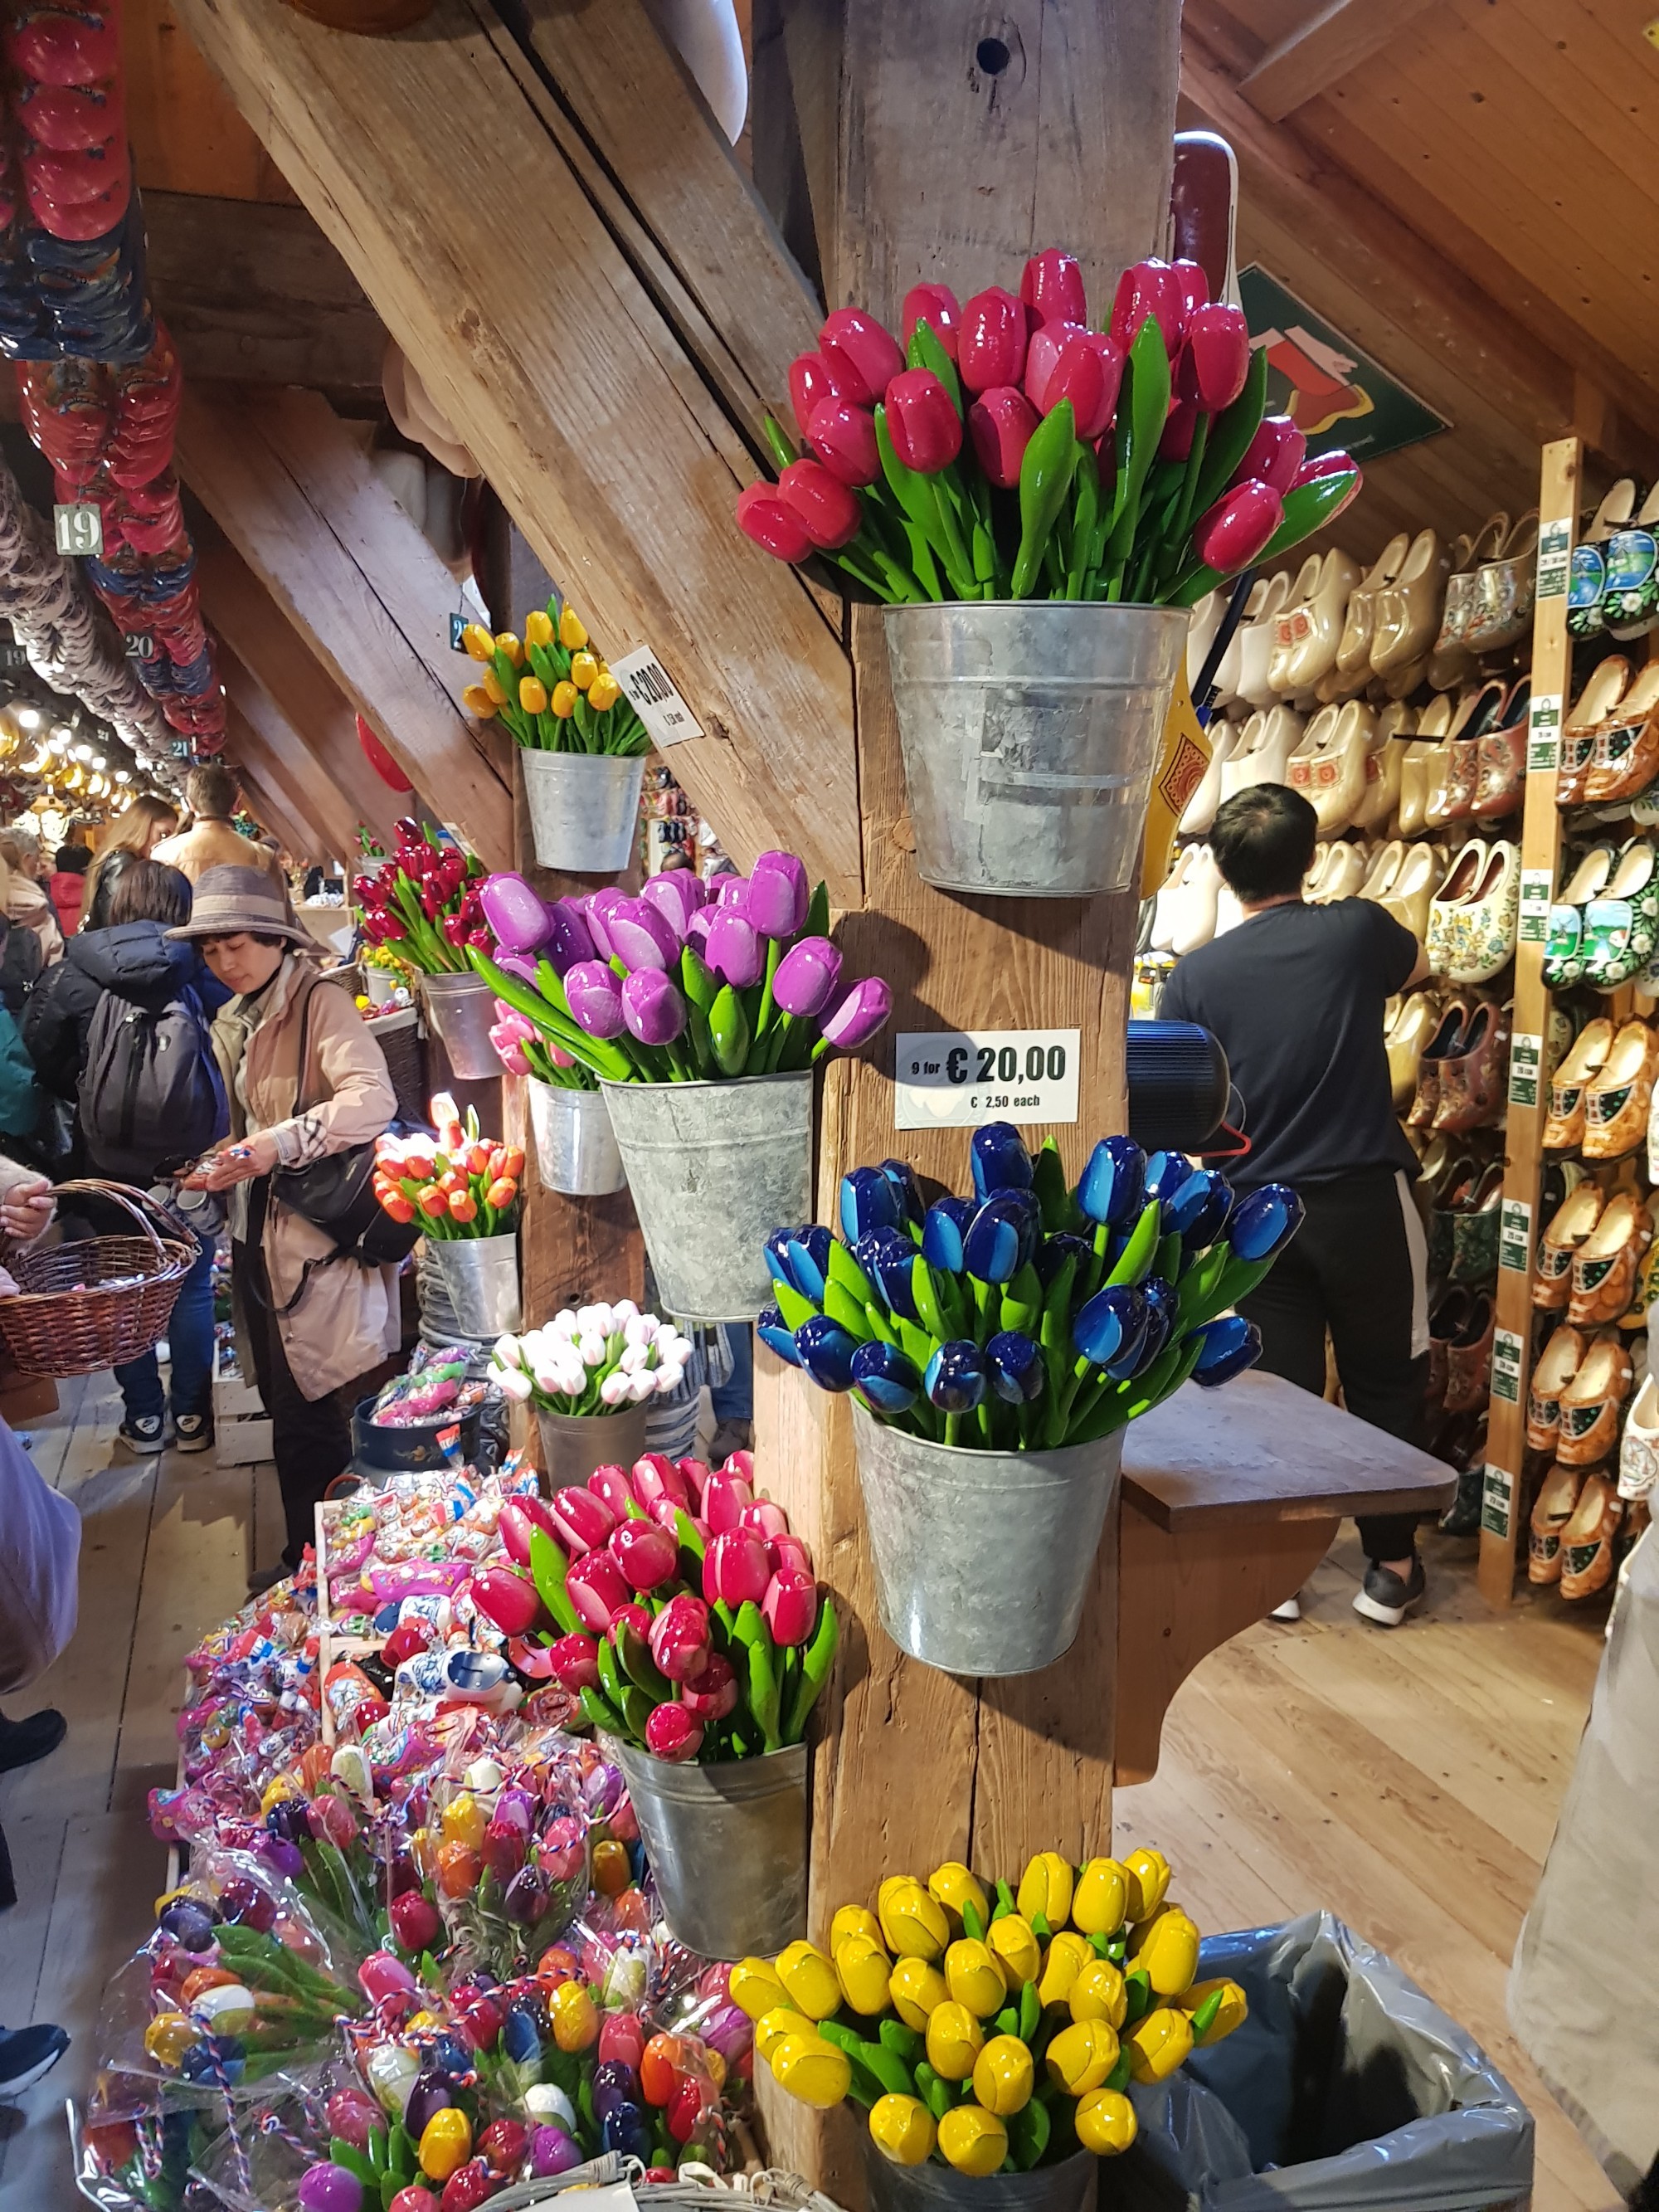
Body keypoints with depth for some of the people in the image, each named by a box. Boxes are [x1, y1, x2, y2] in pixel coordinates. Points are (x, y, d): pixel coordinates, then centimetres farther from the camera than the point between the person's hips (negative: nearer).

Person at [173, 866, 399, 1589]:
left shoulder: (321, 1003, -10)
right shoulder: (232, 1025, 15)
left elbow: (375, 1100, -25)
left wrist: (286, 1141, -32)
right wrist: (222, 1167, 7)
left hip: (318, 1240, -8)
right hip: (261, 1237, 8)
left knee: (309, 1417, -3)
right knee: (289, 1408, 13)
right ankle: (310, 1554, 26)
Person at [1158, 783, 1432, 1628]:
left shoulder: (1195, 976, -5)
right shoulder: (1357, 931, -6)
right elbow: (1416, 967, 19)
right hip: (1363, 1197, -1)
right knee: (1385, 1381, 13)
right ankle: (1391, 1565, 21)